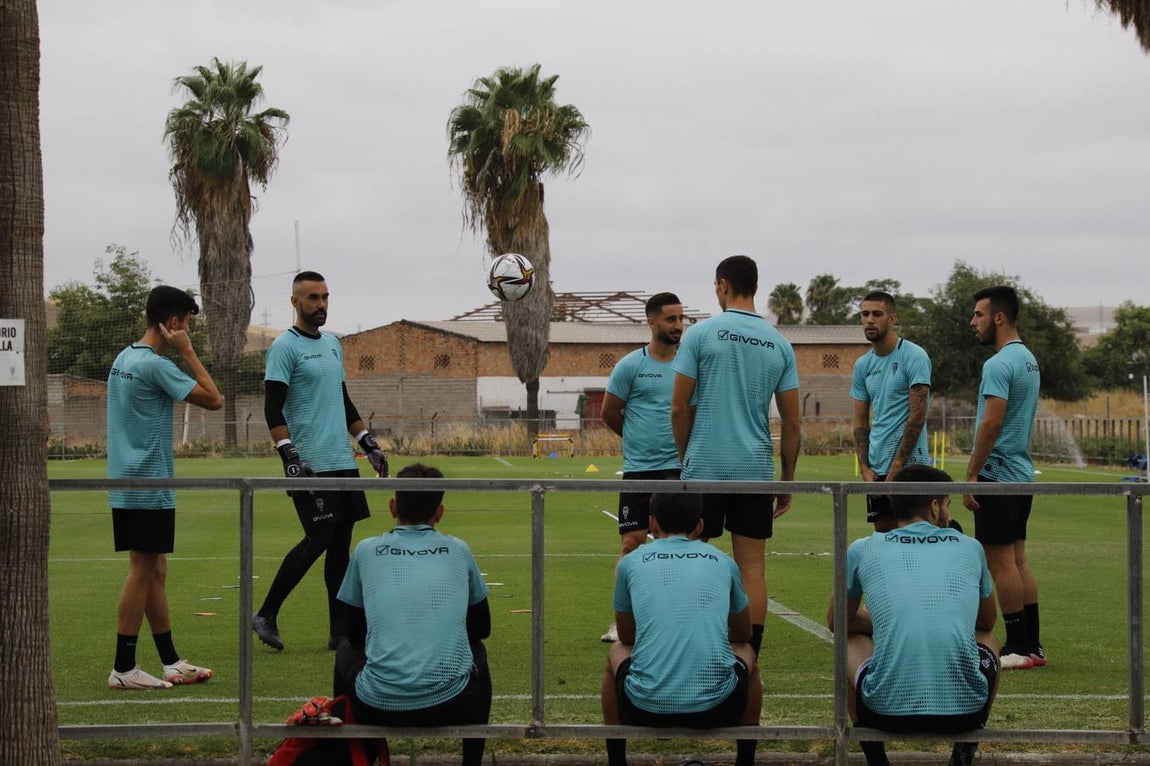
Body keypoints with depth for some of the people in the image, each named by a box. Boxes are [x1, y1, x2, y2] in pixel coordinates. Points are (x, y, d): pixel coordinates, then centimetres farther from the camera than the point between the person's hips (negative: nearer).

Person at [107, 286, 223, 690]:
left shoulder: (124, 358, 13)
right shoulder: (155, 365, -16)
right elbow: (214, 399, -15)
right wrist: (188, 352, -10)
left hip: (126, 485, 9)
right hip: (147, 487, -9)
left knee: (154, 571, 13)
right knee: (143, 571, -3)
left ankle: (171, 662, 19)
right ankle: (123, 668, 1)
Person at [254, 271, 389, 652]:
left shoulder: (333, 344, 18)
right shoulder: (284, 347, -7)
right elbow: (273, 410, -12)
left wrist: (370, 444, 21)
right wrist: (290, 457, -22)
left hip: (343, 462, 8)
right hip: (310, 463, -8)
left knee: (341, 542, 6)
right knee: (319, 539, -12)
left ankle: (340, 631, 10)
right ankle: (266, 616, 1)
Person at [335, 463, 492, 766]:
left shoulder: (366, 551, 7)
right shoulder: (458, 551, 9)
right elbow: (481, 628, 22)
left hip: (378, 709, 0)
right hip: (452, 708, 0)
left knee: (346, 651, 33)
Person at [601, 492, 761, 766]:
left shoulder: (630, 563, 9)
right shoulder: (723, 562, 12)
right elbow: (743, 634, 29)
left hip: (646, 710, 0)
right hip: (718, 709, 1)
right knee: (746, 653, 34)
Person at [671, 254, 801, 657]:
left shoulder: (701, 334, -4)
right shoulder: (779, 344, 6)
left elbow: (679, 407, -4)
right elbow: (791, 422, 6)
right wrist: (788, 480, 14)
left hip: (705, 468, -3)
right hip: (756, 469, 3)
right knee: (752, 570, 6)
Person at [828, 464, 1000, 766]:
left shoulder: (862, 550, 9)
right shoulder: (970, 548, 12)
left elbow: (837, 622, 26)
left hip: (887, 710, -1)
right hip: (966, 710, 1)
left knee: (850, 640, 31)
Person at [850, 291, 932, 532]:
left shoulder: (914, 356, -8)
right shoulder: (862, 365, 12)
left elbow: (917, 416, -13)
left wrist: (896, 466, -15)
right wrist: (864, 467, 2)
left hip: (909, 463, -7)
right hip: (877, 467, 7)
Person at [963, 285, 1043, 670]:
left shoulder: (999, 364, -16)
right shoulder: (1029, 359, 16)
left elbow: (991, 423, -23)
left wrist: (972, 474, -18)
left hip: (997, 476, -10)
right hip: (1021, 472, 10)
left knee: (1001, 563, -5)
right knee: (1017, 560, 12)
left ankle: (1018, 649, -2)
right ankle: (1032, 645, 15)